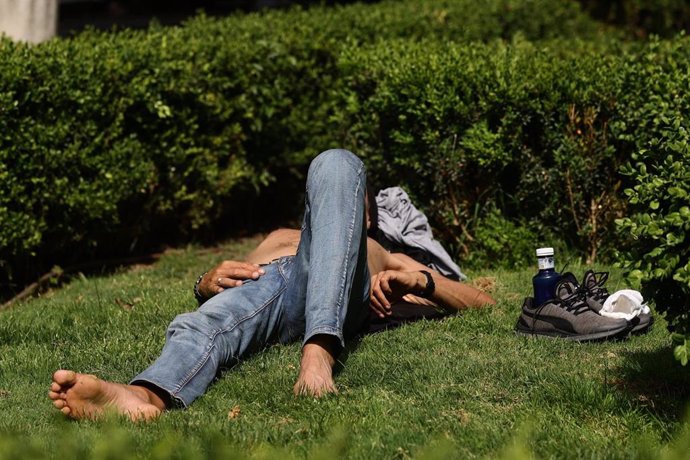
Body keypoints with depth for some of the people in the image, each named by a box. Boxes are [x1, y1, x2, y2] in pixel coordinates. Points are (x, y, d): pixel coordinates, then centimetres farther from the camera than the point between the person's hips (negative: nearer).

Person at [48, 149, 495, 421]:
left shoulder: (385, 259, 43)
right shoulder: (279, 238, 48)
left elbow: (482, 302, 28)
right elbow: (206, 285, 30)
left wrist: (420, 279, 5)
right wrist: (211, 281, 3)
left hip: (338, 290, -1)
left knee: (335, 164, -24)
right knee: (200, 325, -33)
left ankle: (320, 351, -44)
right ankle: (145, 397, -69)